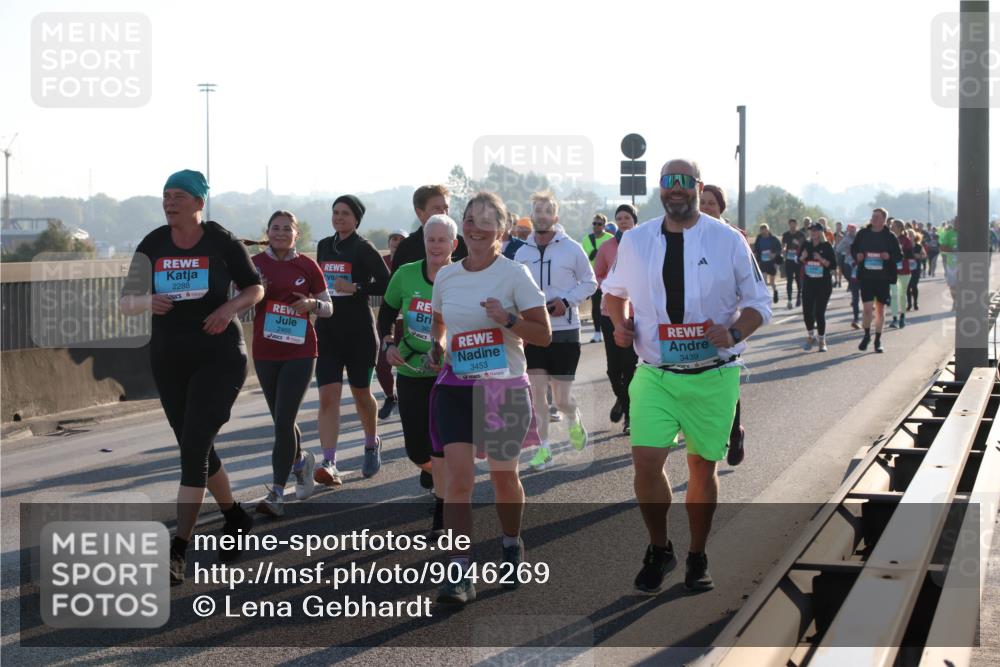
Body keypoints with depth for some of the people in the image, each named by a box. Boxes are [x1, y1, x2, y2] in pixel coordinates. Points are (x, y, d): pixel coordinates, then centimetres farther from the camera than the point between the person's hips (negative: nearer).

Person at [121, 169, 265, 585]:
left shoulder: (222, 242, -6)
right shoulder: (153, 245, 2)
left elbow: (255, 288, 5)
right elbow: (126, 302, 4)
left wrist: (230, 307, -15)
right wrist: (147, 302, -19)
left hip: (220, 358, -5)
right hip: (169, 360, 5)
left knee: (194, 449, -14)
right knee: (197, 451, 13)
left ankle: (177, 553, -14)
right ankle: (236, 519, 36)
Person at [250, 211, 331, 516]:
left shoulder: (307, 266, -1)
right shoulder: (255, 264, 3)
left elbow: (328, 307, 5)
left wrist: (312, 304, -16)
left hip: (300, 353, -3)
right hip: (265, 353, 3)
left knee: (283, 421, -11)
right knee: (281, 421, 14)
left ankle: (276, 493, -8)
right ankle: (302, 461, 44)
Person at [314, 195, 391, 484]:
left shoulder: (364, 249, -7)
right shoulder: (324, 246, 11)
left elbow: (386, 285, -11)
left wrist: (355, 288, -20)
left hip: (359, 331, -4)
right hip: (327, 330, 4)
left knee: (361, 393, 11)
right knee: (328, 395, -10)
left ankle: (372, 444, 38)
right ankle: (329, 463, -17)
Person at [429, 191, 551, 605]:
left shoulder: (514, 274, -6)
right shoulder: (446, 276, 6)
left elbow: (544, 335, -6)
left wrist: (508, 319, -22)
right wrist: (436, 345, 3)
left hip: (505, 387, -2)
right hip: (456, 386, 2)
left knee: (503, 476, 11)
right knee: (458, 474, -11)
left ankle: (511, 545, 39)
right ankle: (459, 573, -11)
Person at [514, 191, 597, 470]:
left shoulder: (572, 248, -5)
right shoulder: (522, 253, 4)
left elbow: (590, 282, 3)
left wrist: (567, 301, -11)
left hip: (565, 331, -3)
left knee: (561, 399, 0)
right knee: (537, 390, -1)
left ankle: (574, 420, 35)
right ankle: (543, 449, 8)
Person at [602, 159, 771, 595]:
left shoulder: (728, 241, -3)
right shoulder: (635, 241, 4)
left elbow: (759, 303, 2)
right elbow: (614, 290, 22)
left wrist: (734, 334, -17)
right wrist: (620, 324, 2)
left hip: (713, 375, -1)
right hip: (655, 375, 1)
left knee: (703, 467, 8)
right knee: (646, 461, -11)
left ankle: (697, 558, 26)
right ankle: (659, 550, 12)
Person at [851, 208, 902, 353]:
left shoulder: (890, 237, -1)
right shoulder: (862, 234, 2)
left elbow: (899, 255, 3)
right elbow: (853, 248, 14)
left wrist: (889, 256, -18)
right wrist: (857, 256, -8)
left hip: (883, 277, 0)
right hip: (865, 276, 0)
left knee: (880, 309, 10)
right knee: (867, 308, -9)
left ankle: (878, 340, 23)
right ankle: (867, 335, 16)